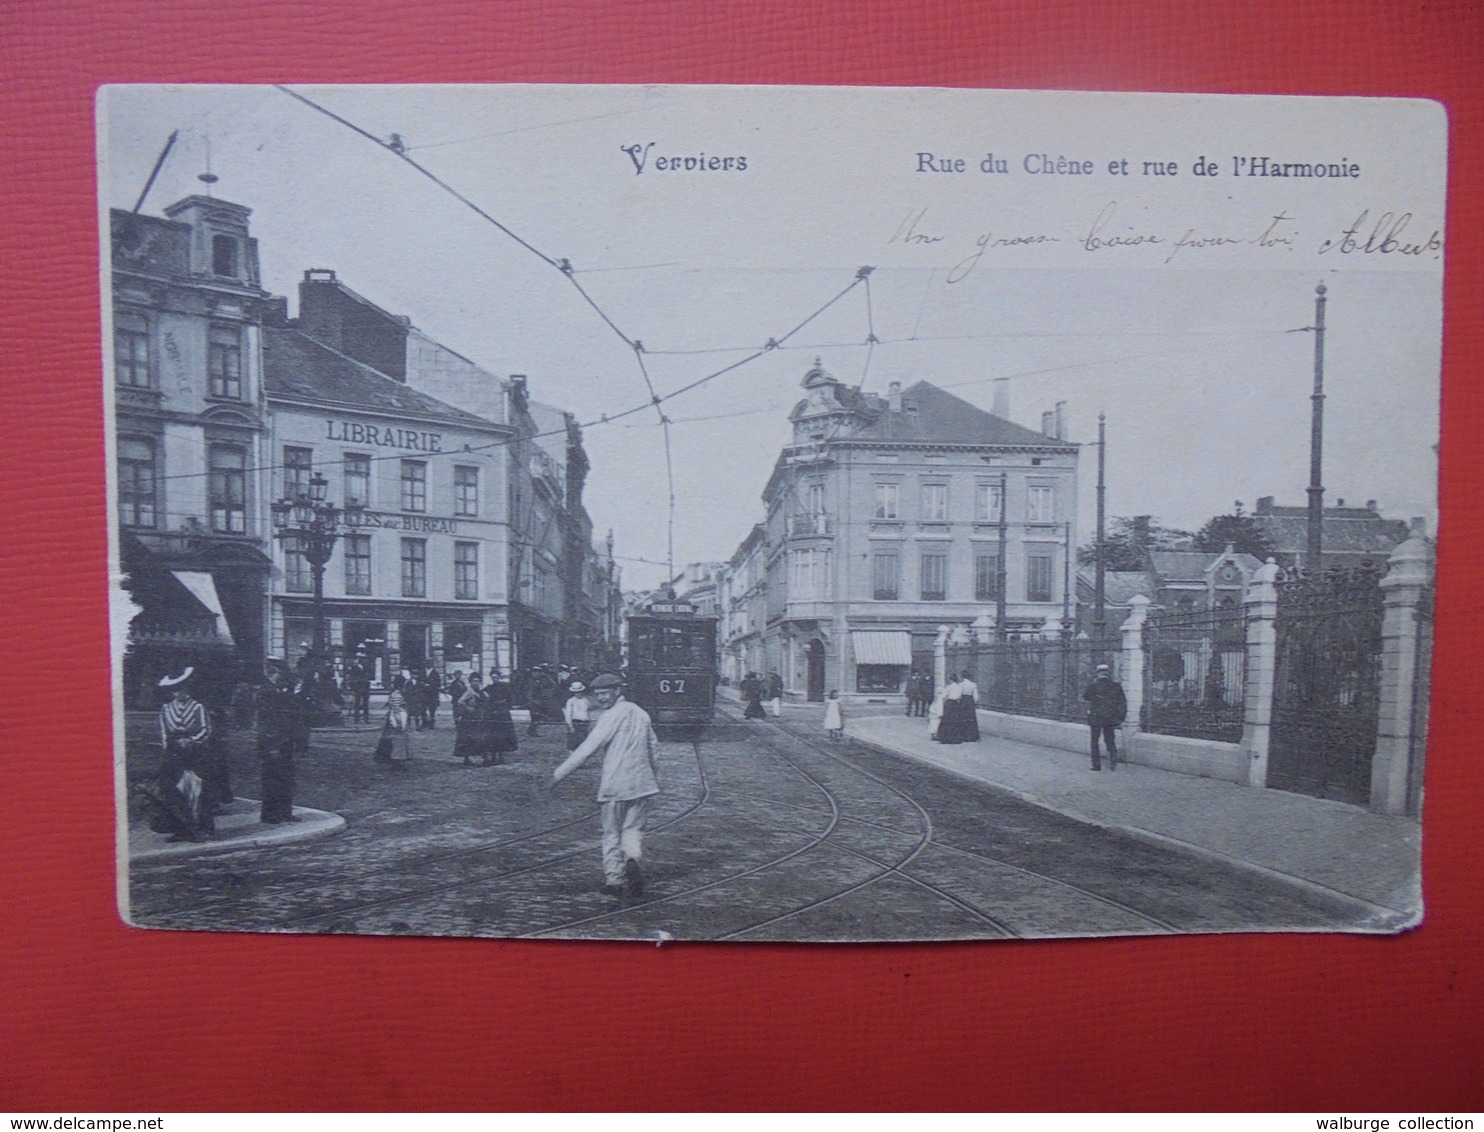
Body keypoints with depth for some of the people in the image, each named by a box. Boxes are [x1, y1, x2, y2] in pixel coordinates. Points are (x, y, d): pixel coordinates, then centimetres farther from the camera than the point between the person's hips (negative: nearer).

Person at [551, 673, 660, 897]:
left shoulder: (611, 716, -10)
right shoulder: (640, 713, 11)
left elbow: (587, 748, -15)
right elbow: (653, 746, 20)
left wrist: (559, 773, -13)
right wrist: (655, 776, 33)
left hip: (615, 784, -5)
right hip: (642, 783, 5)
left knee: (612, 834, 8)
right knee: (633, 829, 11)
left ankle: (613, 878, 8)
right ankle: (633, 858, -16)